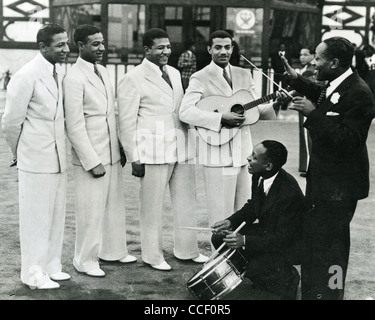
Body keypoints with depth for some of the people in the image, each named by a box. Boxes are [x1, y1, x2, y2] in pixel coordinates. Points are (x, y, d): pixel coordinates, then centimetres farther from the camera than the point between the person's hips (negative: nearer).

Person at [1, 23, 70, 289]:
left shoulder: (59, 75, 8)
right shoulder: (27, 76, -15)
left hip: (58, 158, 7)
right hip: (36, 160, -7)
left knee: (56, 216, 15)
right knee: (36, 217, 3)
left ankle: (51, 267, 28)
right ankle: (34, 274, 15)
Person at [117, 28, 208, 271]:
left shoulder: (175, 74, 15)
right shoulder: (133, 79, -6)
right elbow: (127, 122, -7)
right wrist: (134, 158, -10)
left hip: (182, 149, 7)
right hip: (154, 153, -7)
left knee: (187, 201, 13)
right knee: (153, 206, 2)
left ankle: (187, 250, 27)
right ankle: (153, 256, 16)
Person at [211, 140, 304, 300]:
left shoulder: (289, 193, -33)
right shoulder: (258, 176, -9)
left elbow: (283, 238, -29)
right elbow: (252, 206, 9)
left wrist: (245, 241, -37)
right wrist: (231, 221, -9)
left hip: (291, 243, -9)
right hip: (267, 231, 9)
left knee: (255, 269, -31)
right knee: (219, 238, -2)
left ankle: (287, 277, 0)